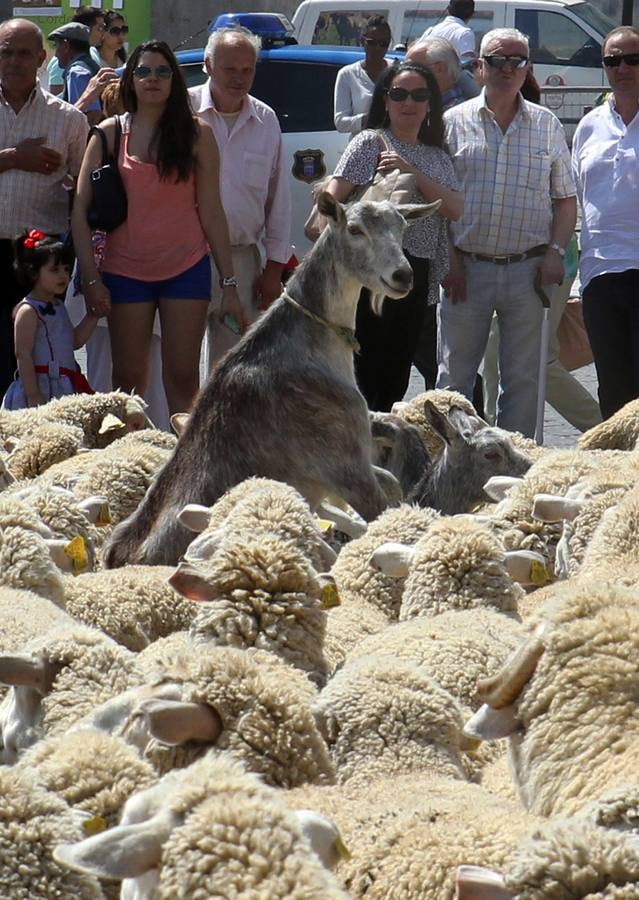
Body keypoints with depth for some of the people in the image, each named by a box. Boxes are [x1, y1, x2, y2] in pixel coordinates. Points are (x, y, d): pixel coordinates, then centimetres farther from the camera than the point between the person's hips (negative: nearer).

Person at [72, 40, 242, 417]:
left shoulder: (197, 134, 3)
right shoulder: (110, 133, 2)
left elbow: (211, 212, 3)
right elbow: (81, 210, 0)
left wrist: (229, 282, -1)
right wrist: (91, 278, -8)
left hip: (187, 268, 0)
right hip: (126, 269, 0)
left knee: (183, 377, -1)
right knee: (128, 379, 1)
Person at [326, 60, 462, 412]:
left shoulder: (436, 157, 18)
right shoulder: (370, 143, 1)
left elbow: (454, 209, 1)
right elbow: (332, 201, -7)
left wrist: (411, 172, -9)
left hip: (419, 275, 6)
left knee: (396, 380, 8)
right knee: (369, 373, -11)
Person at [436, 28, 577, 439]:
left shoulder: (548, 126, 8)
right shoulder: (454, 123, 4)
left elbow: (565, 199, 11)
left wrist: (556, 251, -4)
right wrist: (450, 260, -5)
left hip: (527, 269, 1)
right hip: (466, 267, -1)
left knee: (523, 379, 4)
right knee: (454, 376, 2)